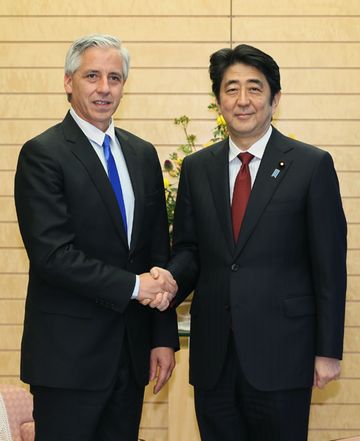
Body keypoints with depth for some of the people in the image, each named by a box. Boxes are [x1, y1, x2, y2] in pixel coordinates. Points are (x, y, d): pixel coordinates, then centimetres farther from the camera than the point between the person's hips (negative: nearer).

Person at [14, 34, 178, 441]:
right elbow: (52, 254, -18)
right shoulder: (42, 154, -9)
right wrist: (133, 285, -15)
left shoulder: (143, 155, 11)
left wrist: (164, 338, 7)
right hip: (68, 354, -6)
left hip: (132, 353, 6)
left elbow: (159, 250, 12)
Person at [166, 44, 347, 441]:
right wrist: (170, 281, -12)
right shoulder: (196, 168, 9)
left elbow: (329, 266, -3)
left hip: (281, 355, -3)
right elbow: (188, 248, 11)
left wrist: (328, 350, -5)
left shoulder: (312, 165, -2)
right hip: (213, 355, 4)